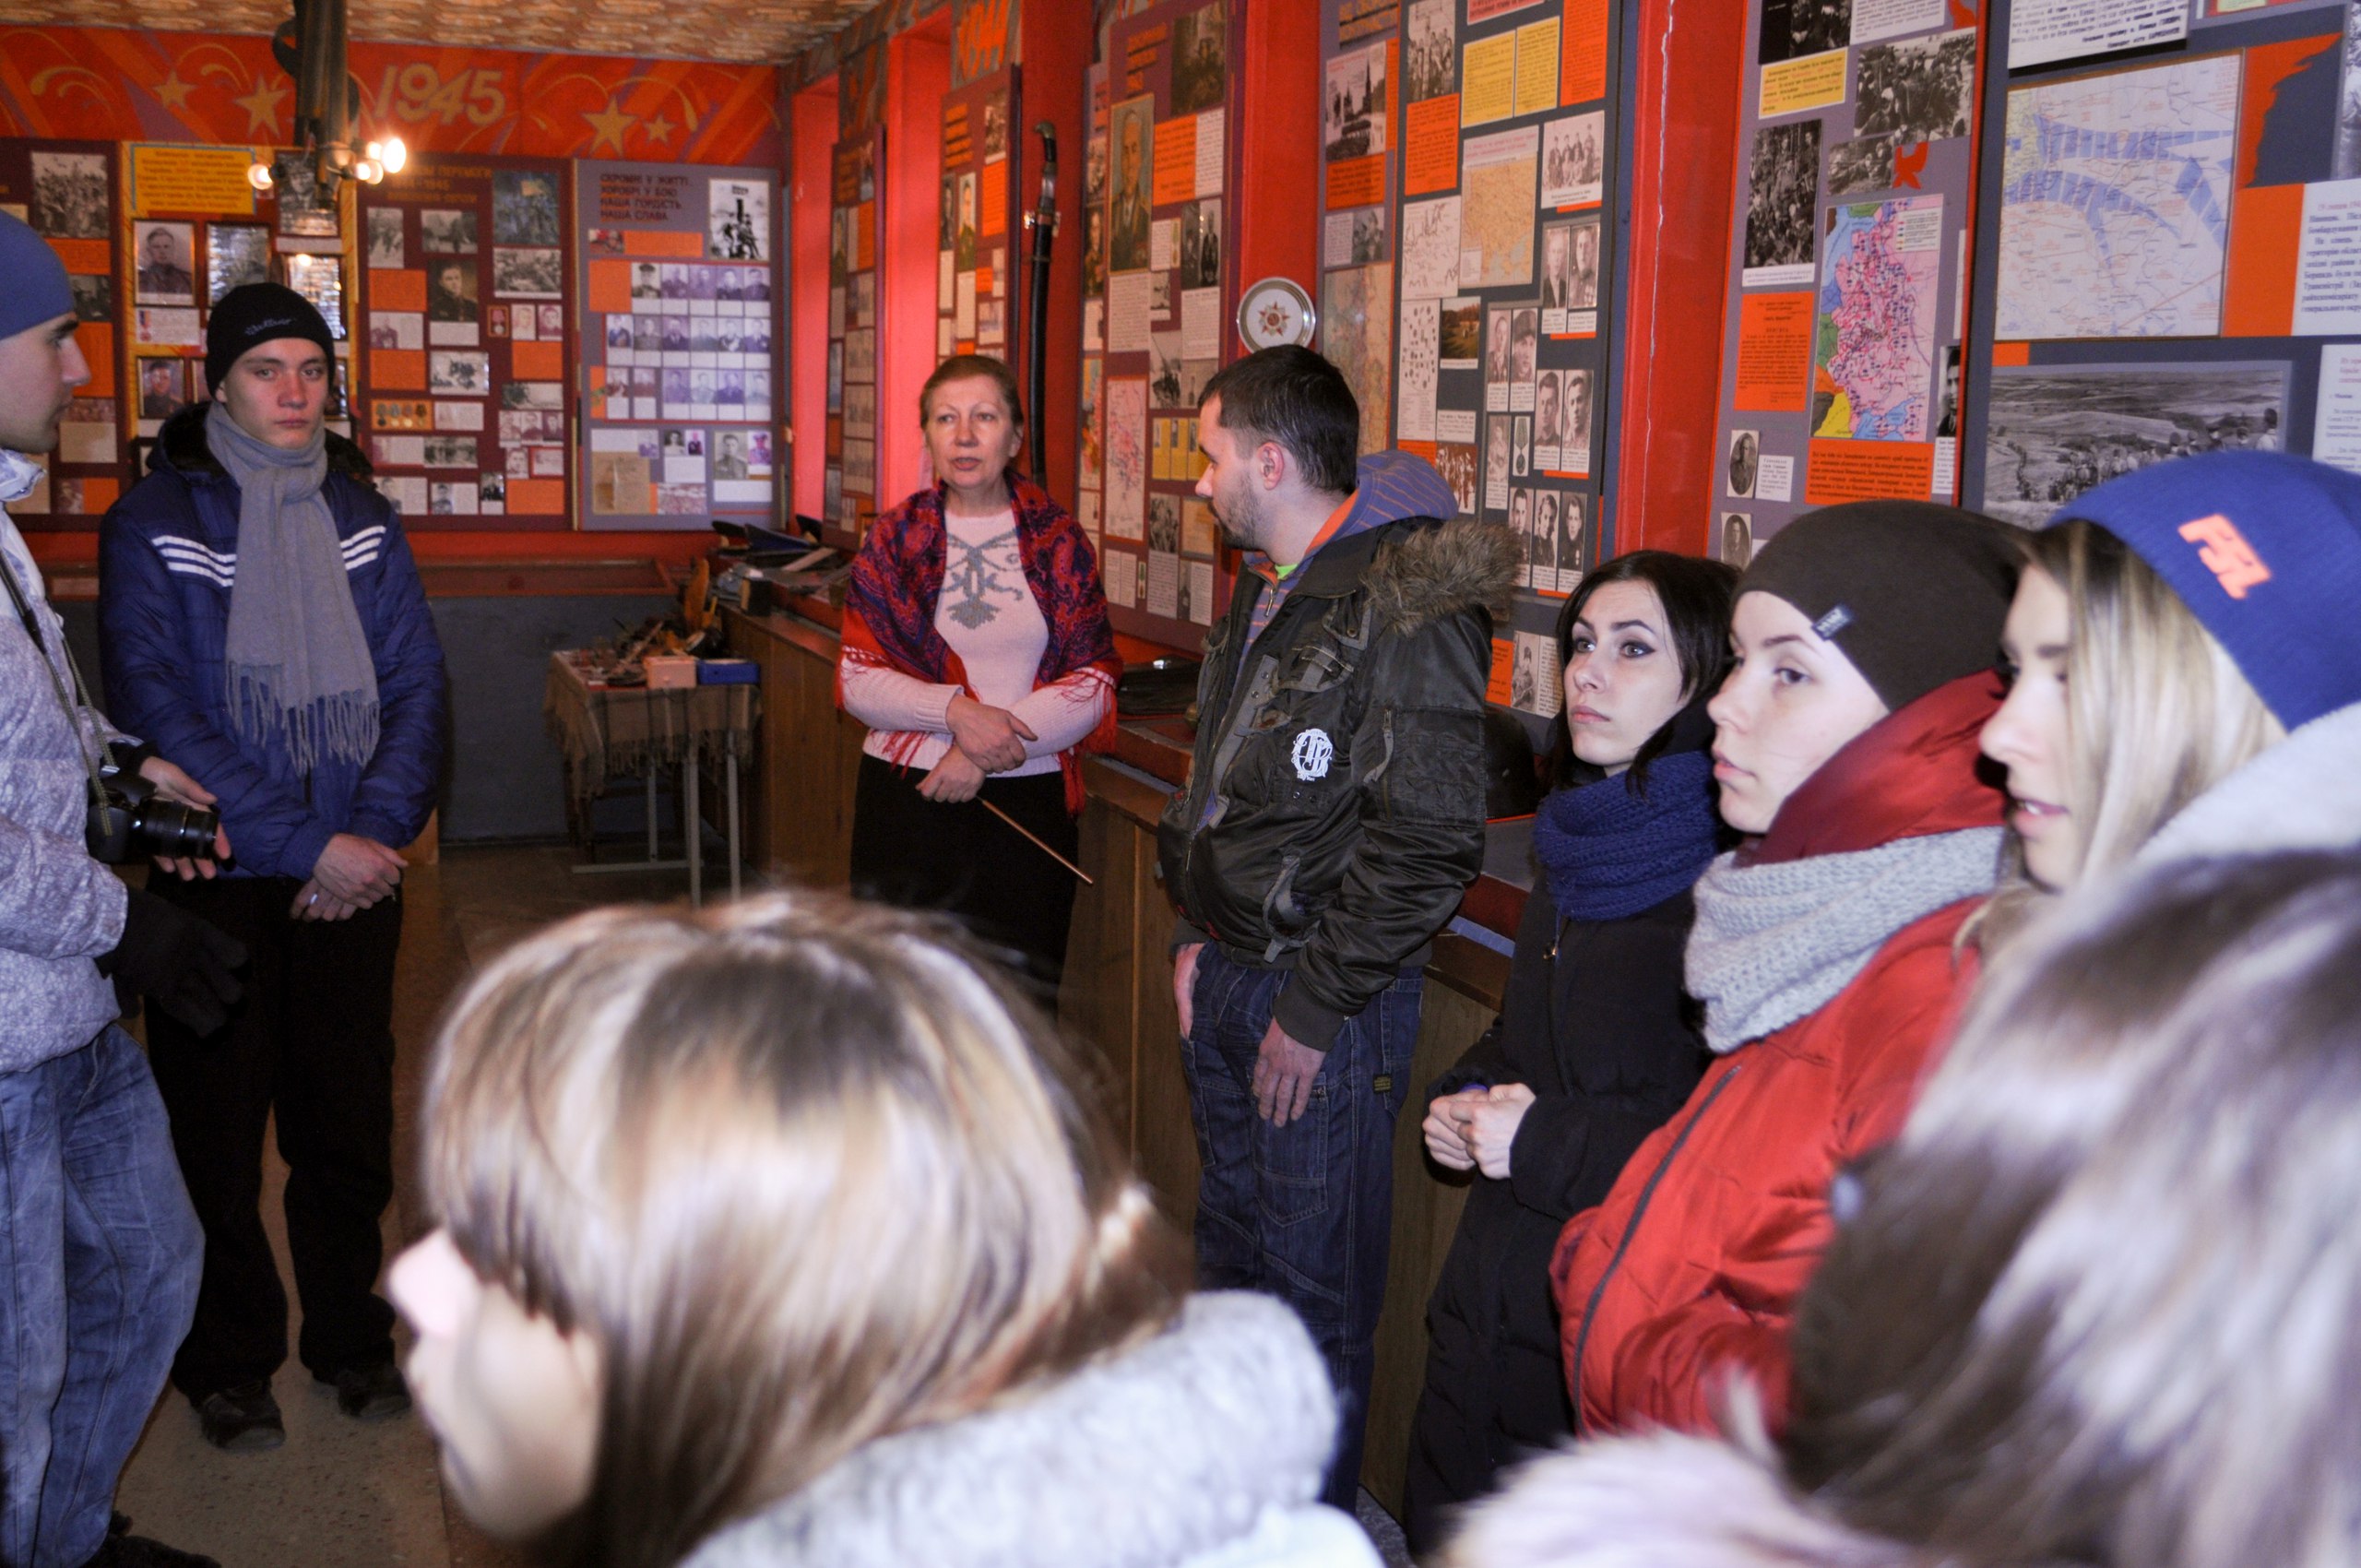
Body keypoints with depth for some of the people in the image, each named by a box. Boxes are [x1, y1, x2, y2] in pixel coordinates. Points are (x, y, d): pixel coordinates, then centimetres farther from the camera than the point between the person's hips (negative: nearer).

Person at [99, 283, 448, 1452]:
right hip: (213, 875, -3)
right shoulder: (154, 524, -6)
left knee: (348, 1114, 10)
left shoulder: (360, 517, 6)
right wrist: (307, 845, -18)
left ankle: (350, 1332, 29)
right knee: (216, 1121, 7)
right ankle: (228, 1360, 25)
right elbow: (156, 710, -13)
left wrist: (377, 834, -11)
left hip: (354, 872, 3)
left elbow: (416, 685, 3)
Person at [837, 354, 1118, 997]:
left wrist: (985, 752, -13)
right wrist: (956, 711, -17)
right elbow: (857, 679, 0)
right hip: (907, 796, 0)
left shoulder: (1059, 542, 5)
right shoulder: (895, 539, 6)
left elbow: (1094, 685, -1)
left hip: (1028, 800, 0)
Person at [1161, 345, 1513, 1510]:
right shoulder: (1267, 587, 11)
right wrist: (1197, 933, 13)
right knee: (1229, 1243, 21)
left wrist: (1315, 1007, -19)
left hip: (1327, 996, -9)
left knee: (1313, 1283, 3)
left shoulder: (1404, 605, -19)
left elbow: (1427, 843, -23)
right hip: (1224, 976, 9)